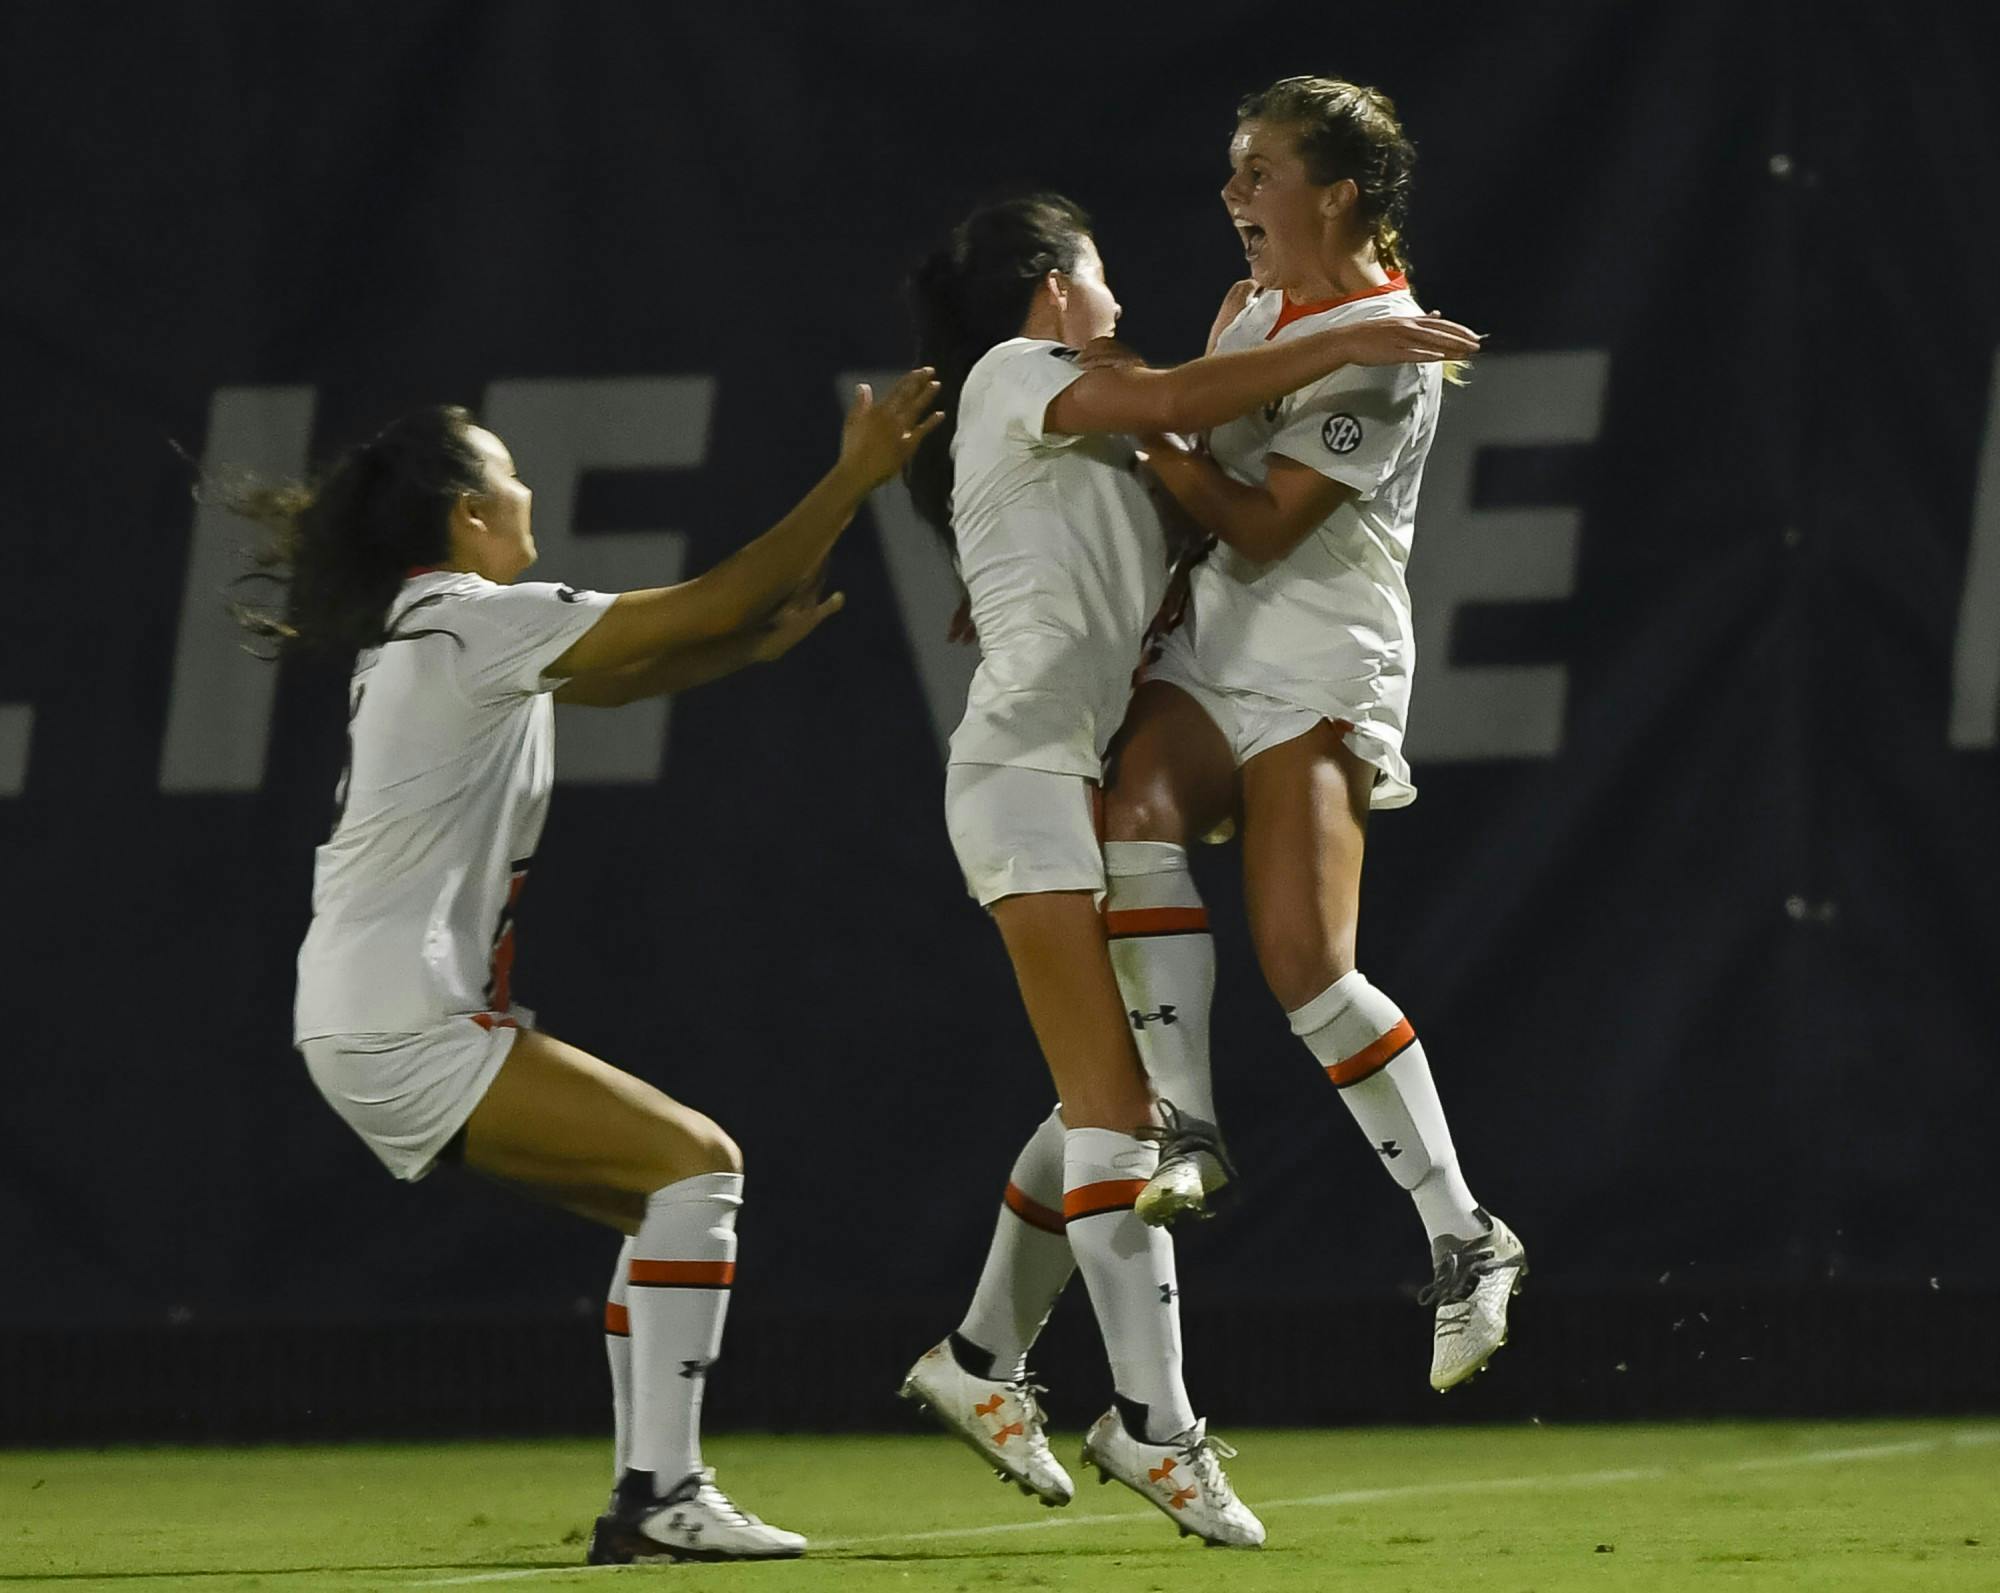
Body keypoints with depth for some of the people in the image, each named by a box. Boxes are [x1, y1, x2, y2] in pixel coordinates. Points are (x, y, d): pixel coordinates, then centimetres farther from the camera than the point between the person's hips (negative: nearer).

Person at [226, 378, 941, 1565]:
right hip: (405, 1023, -10)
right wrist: (854, 480, -7)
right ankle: (662, 1493, -20)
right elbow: (717, 605, -12)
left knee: (680, 1195, 11)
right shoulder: (475, 621, -10)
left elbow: (634, 675, 23)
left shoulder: (434, 633, 20)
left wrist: (774, 634, 8)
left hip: (388, 1027, 10)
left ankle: (647, 1500, 6)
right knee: (697, 1165, -14)